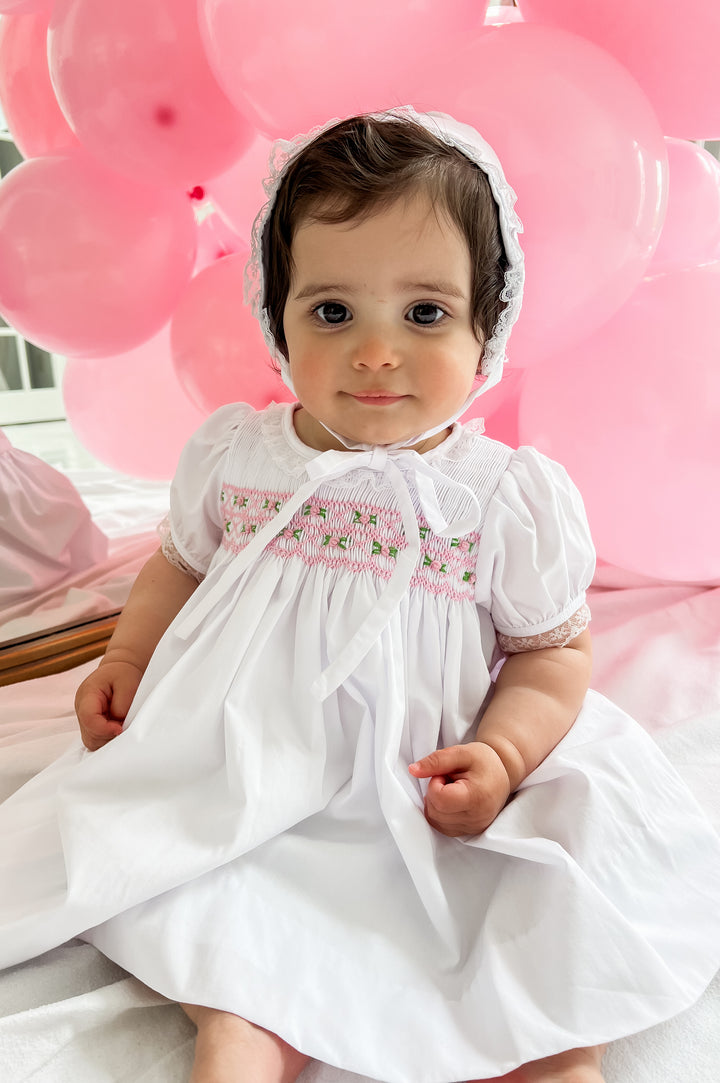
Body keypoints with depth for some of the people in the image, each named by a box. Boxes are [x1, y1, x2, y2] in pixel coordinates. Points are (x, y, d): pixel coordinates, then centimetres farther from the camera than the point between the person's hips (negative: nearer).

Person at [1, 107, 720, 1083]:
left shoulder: (520, 494, -11)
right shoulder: (231, 453, -3)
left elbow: (554, 646, -1)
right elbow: (182, 563, 14)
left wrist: (503, 752, -17)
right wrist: (127, 659, 2)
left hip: (436, 803, -1)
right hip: (247, 775, 3)